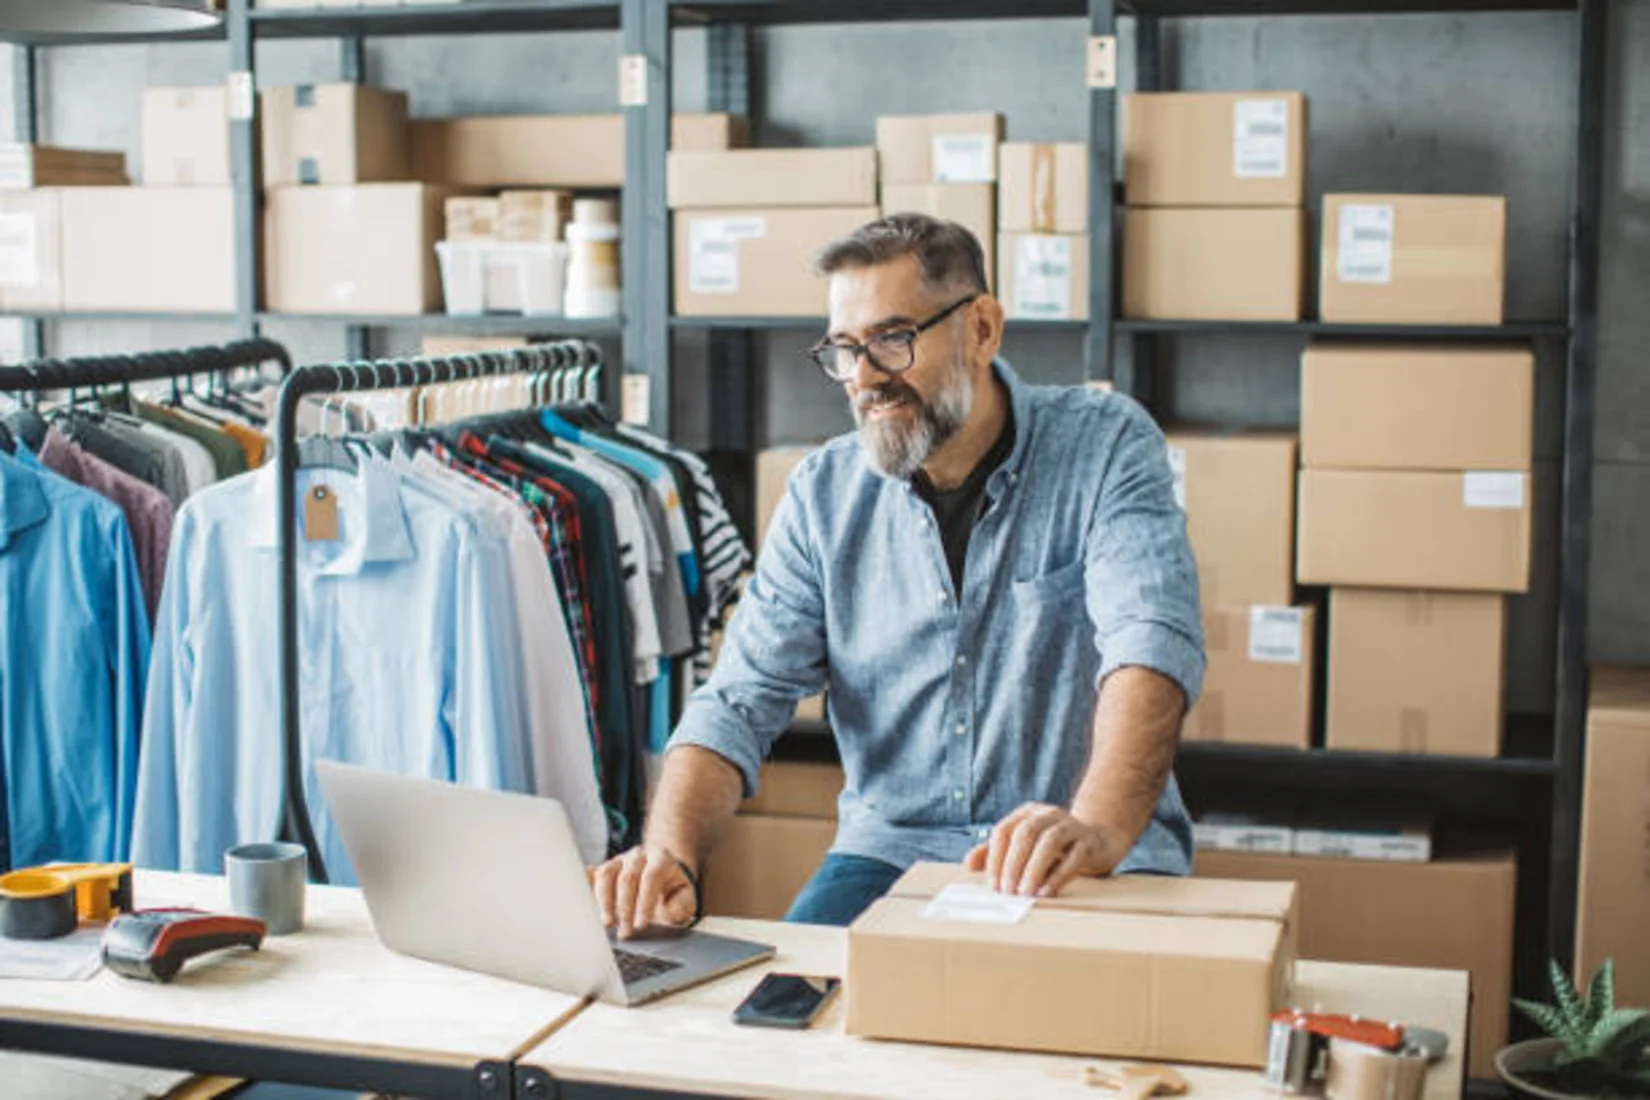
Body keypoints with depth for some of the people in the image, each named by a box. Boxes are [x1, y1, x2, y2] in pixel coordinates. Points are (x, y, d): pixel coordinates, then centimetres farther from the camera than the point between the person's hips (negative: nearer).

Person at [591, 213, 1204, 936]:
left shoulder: (1107, 447, -6)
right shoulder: (824, 495, 4)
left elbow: (1150, 645, -22)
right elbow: (740, 701, -1)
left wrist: (1098, 829, -41)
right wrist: (671, 855, -22)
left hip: (1092, 869, -2)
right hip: (893, 849, 3)